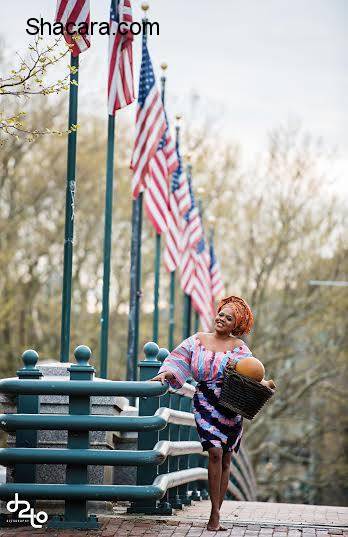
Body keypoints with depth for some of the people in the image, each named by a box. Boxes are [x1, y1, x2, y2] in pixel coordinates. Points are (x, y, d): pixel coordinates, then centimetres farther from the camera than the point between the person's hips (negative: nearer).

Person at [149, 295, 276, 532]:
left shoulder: (238, 347, 3)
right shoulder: (198, 340, 7)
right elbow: (178, 359, 2)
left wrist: (264, 384, -26)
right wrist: (165, 373, -17)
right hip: (205, 403, -1)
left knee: (225, 460, 5)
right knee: (215, 453, -15)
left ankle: (216, 514, 14)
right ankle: (215, 514, -11)